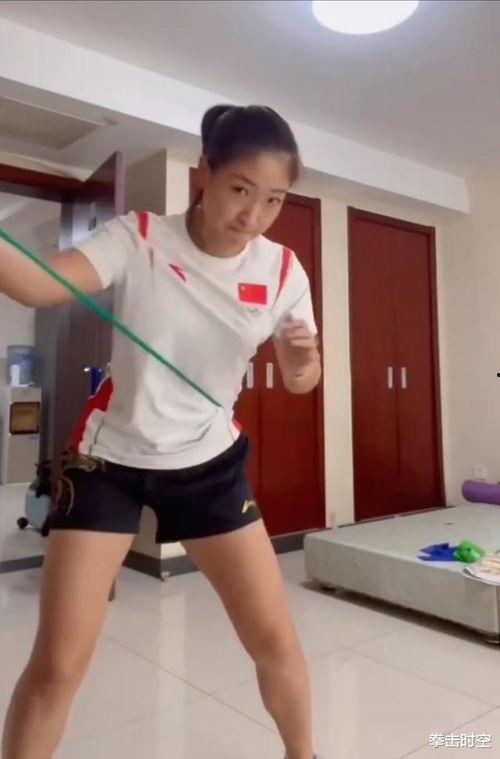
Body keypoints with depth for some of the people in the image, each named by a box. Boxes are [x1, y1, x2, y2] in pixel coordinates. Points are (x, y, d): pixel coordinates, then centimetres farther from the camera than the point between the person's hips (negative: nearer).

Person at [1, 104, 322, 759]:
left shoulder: (282, 270, -7)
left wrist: (305, 360, -23)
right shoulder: (137, 238, -14)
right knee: (58, 662, -1)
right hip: (110, 459, -1)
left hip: (210, 463, 2)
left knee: (275, 637, 5)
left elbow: (300, 382, 0)